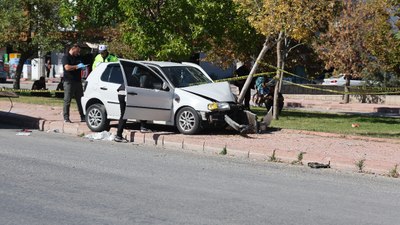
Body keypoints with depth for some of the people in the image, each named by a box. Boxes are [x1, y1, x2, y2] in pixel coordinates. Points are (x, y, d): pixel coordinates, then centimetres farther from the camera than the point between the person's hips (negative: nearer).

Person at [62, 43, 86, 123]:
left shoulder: (78, 57, 19)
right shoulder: (66, 57, -4)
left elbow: (81, 67, 30)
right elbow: (67, 67, -19)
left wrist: (83, 67, 6)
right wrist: (77, 66, -17)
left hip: (78, 81, 7)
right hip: (69, 82, -7)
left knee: (80, 100, 7)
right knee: (67, 100, -3)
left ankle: (83, 117, 11)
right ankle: (66, 118, 1)